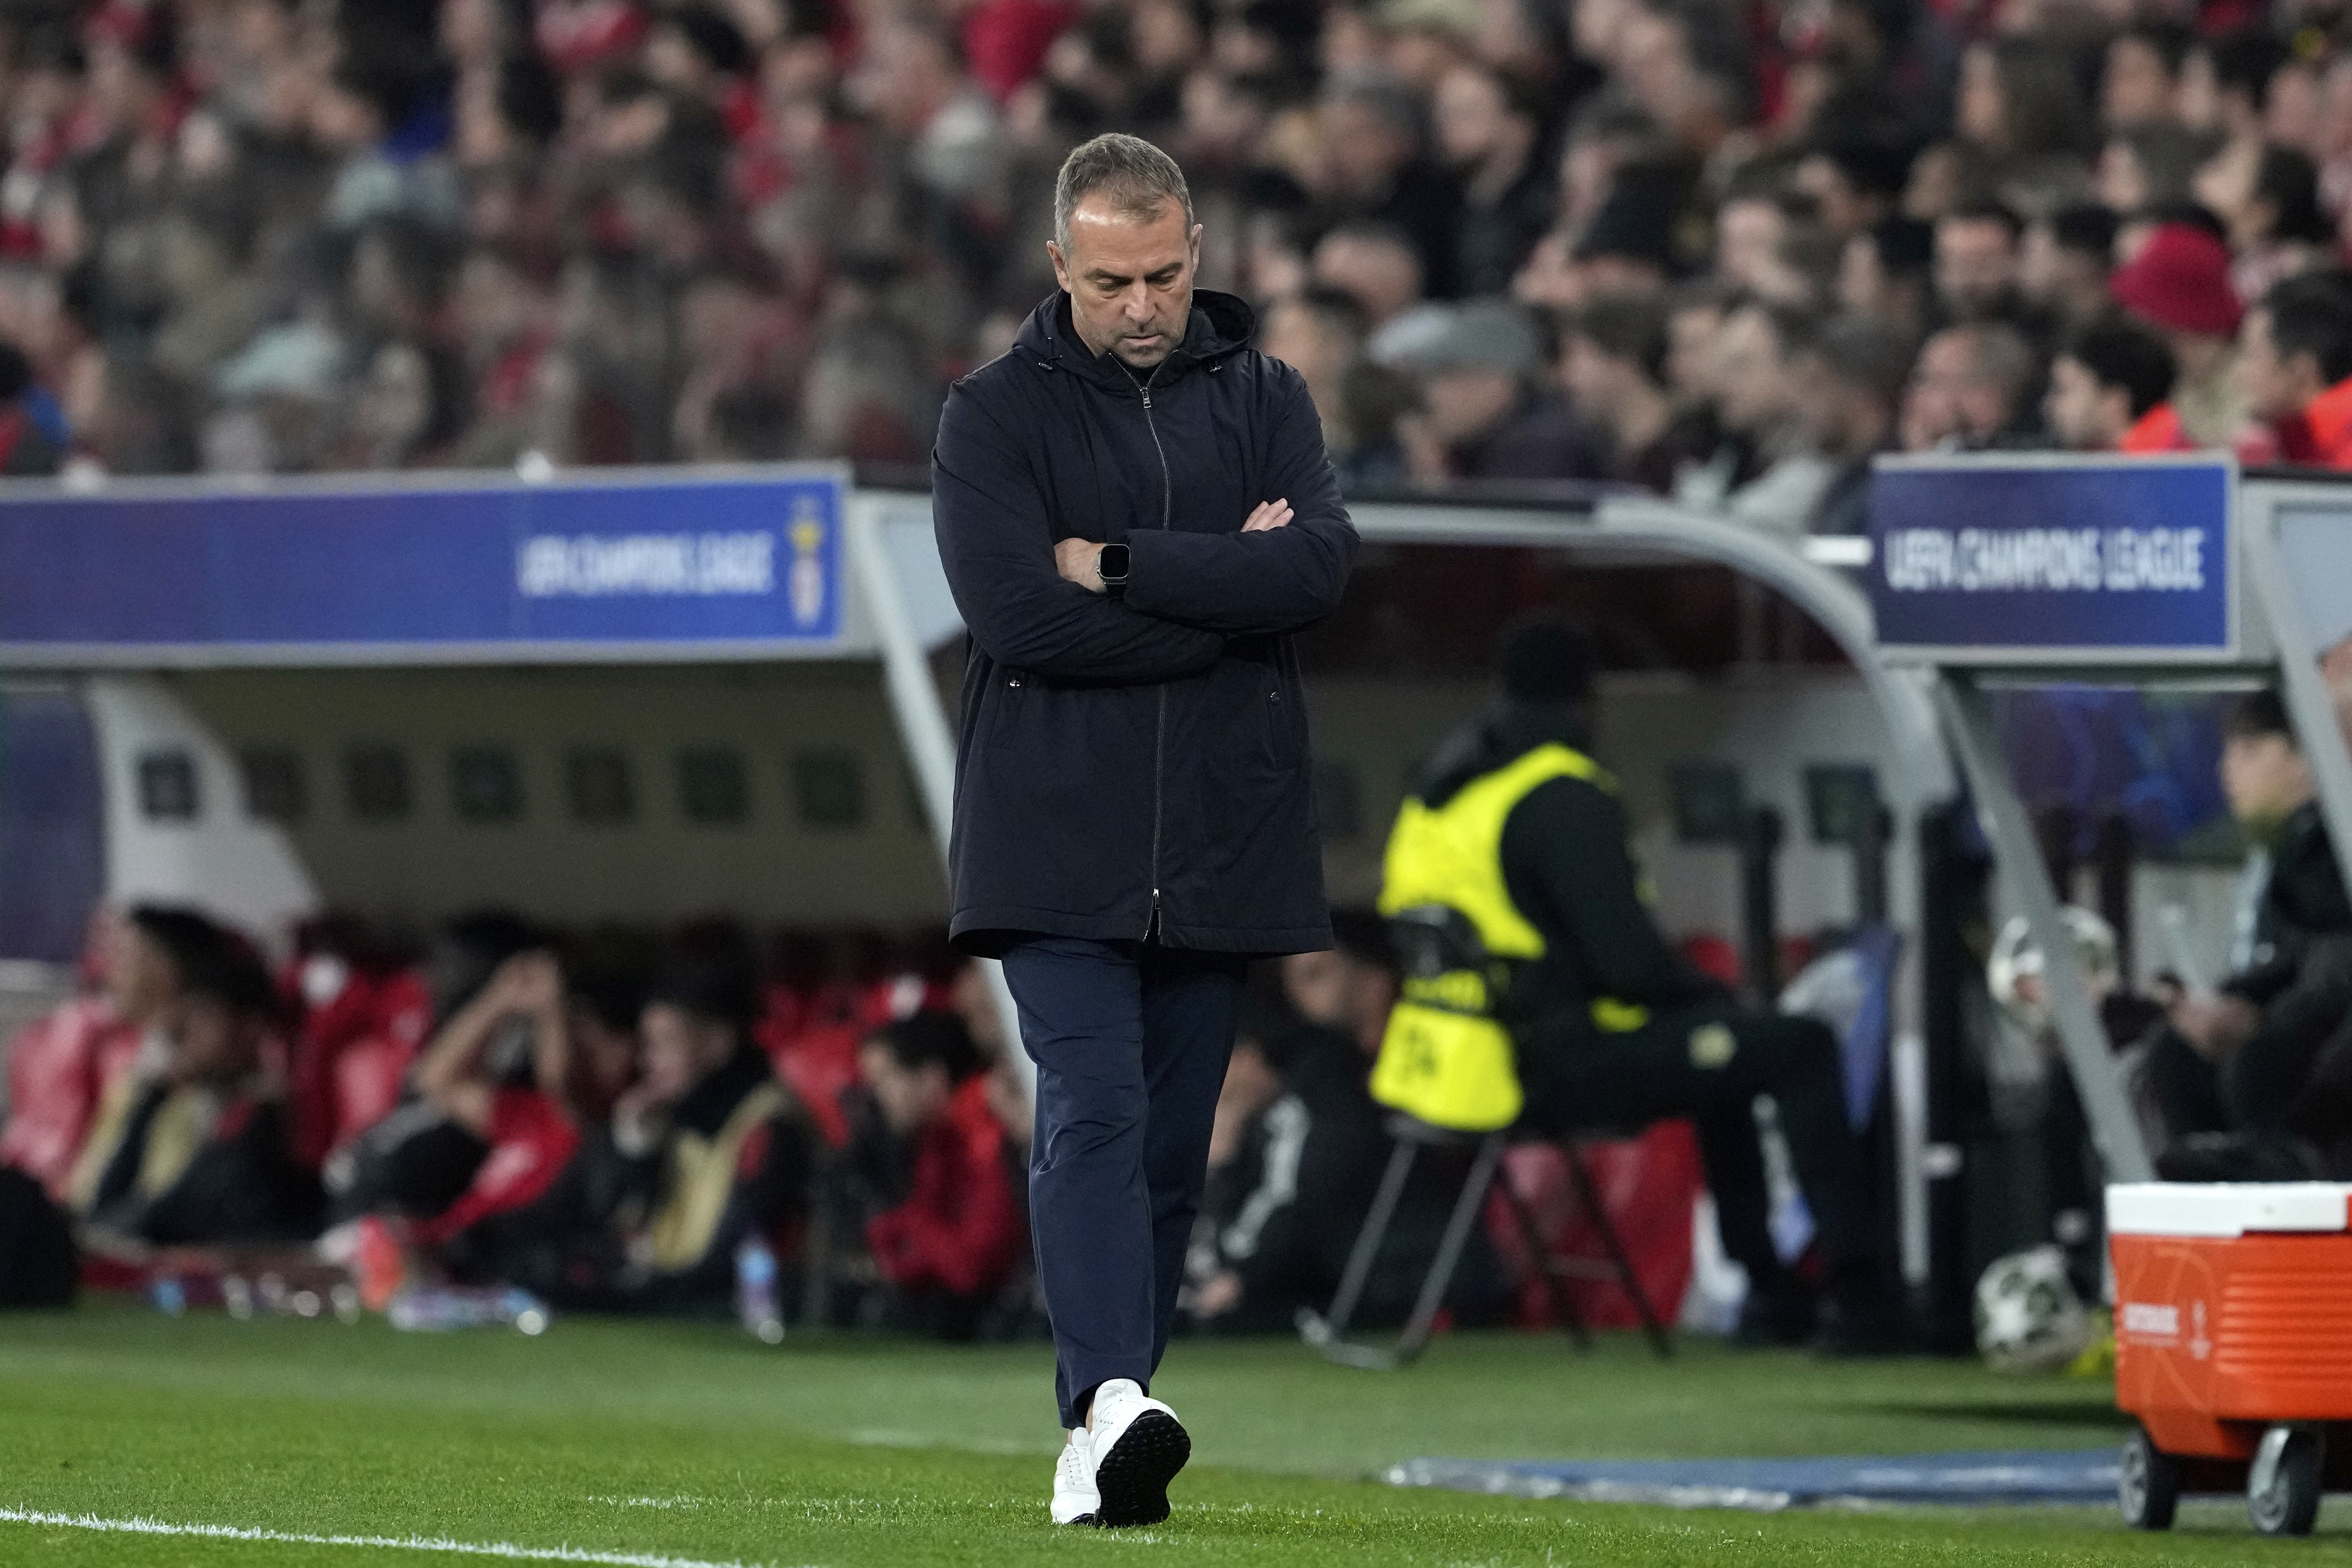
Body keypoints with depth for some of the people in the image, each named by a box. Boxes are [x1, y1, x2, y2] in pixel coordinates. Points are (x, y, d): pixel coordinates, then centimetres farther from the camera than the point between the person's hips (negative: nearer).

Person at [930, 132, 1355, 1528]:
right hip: (1057, 845, -3)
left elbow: (1322, 563, -9)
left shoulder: (1265, 401, 10)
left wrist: (1120, 565, -13)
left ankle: (1106, 1447, 13)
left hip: (1222, 841, 3)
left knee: (1173, 1146, 6)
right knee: (1095, 1115, -18)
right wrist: (1225, 589, -10)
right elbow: (1016, 612, -13)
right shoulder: (996, 416, 2)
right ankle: (1111, 1401, -31)